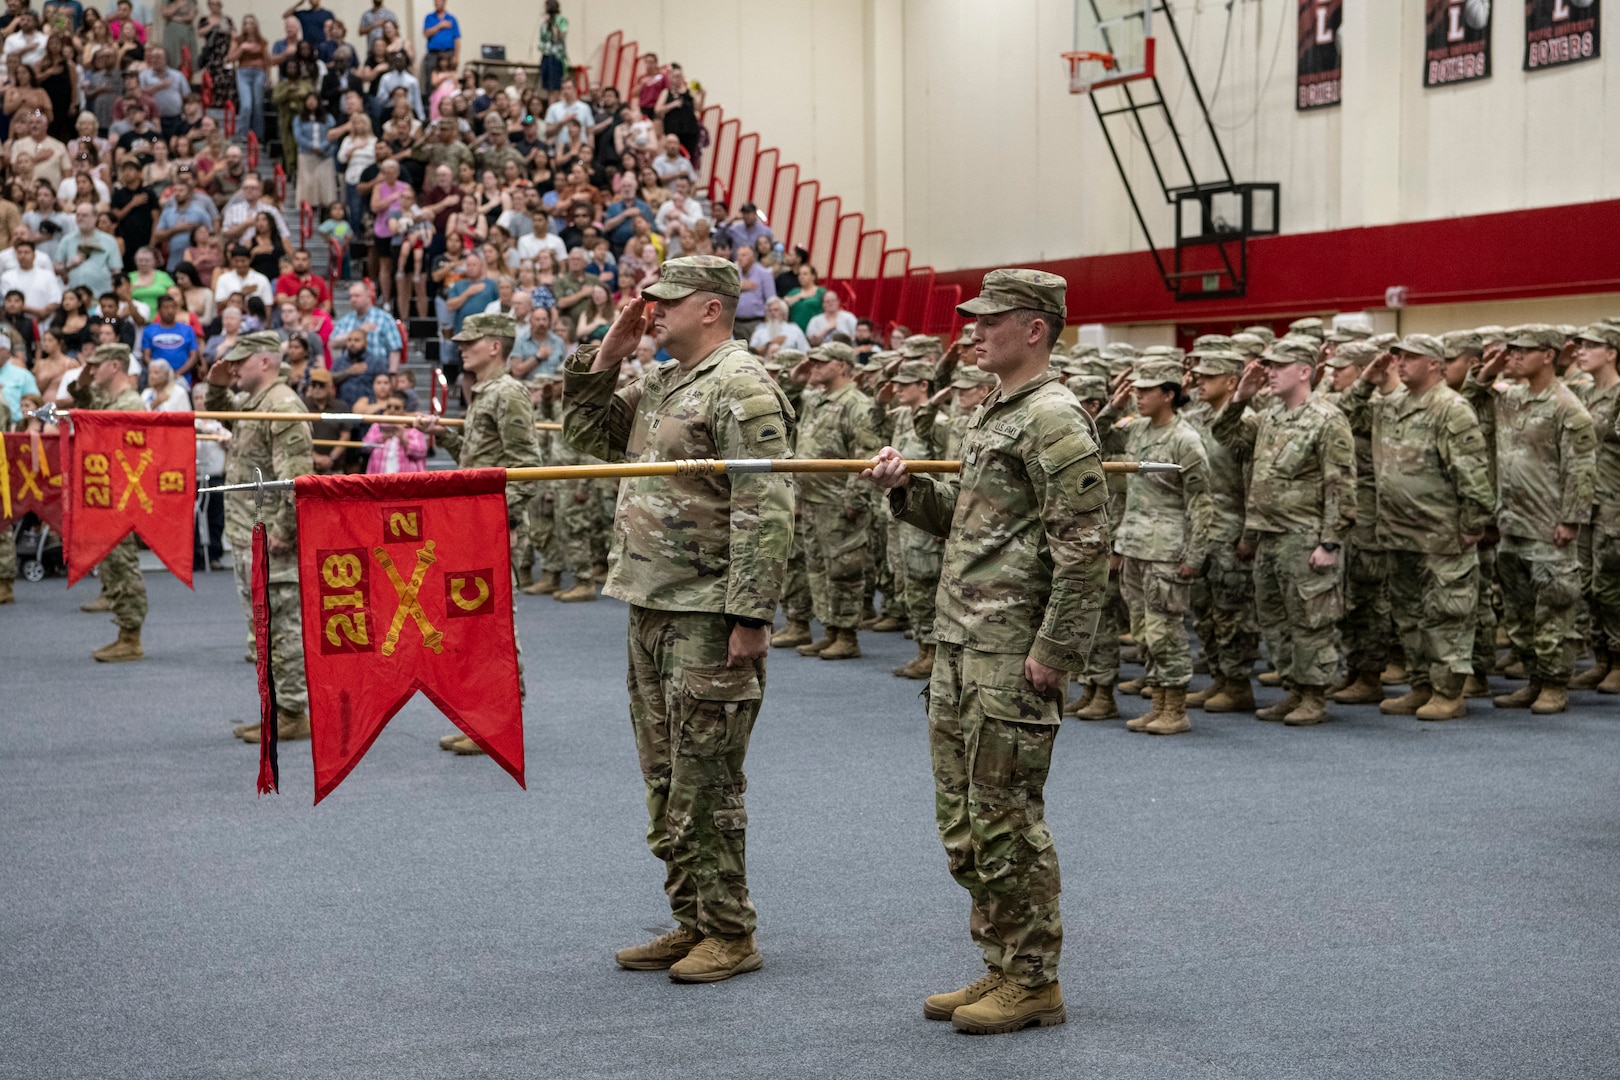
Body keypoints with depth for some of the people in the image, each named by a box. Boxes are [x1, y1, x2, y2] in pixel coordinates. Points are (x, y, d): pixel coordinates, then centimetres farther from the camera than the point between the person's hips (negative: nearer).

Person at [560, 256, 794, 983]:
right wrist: (602, 360, 9)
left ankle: (729, 934, 6)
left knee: (706, 782, -4)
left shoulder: (742, 387, -14)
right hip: (651, 608, 9)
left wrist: (749, 616, -23)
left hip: (708, 618, -9)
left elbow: (764, 513, -19)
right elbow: (586, 434, 24)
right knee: (665, 779, 14)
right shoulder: (659, 385, 15)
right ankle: (690, 922, 24)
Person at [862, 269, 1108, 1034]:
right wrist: (908, 490, 7)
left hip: (1013, 656, -10)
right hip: (960, 646, 10)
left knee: (1005, 817, -4)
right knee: (962, 817, 14)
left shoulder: (1054, 420, -14)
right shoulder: (992, 414, 17)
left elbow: (1084, 548, -19)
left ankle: (1033, 982, 7)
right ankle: (1000, 965, 25)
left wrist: (1053, 653, -21)